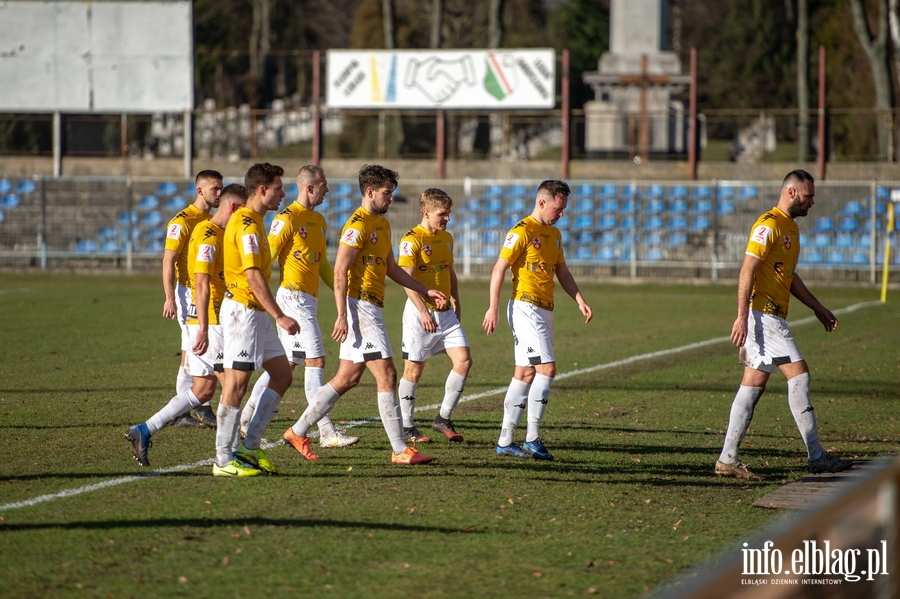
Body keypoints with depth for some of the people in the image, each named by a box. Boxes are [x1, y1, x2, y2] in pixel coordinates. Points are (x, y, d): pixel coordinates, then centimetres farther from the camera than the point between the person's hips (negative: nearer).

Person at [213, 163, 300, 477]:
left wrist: (275, 315, 24)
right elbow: (253, 276, -23)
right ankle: (223, 460, -2)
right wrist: (280, 316, -25)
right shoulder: (247, 224, -16)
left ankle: (249, 447, 13)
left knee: (281, 374, 10)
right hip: (242, 309, -10)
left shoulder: (252, 221, 16)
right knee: (236, 384, -6)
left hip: (255, 312, 10)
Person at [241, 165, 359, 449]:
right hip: (294, 296, -9)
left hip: (309, 299, 9)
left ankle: (246, 419, 23)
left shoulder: (319, 221, 17)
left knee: (285, 363, 13)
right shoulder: (287, 218, -10)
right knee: (315, 362, -12)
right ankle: (326, 432, -13)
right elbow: (266, 258, -13)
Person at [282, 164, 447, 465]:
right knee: (387, 375, -9)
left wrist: (426, 291, 21)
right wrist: (342, 316, -23)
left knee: (348, 378, 12)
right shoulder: (358, 226, -13)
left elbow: (392, 268, 25)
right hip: (360, 307, -10)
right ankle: (400, 449, -5)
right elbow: (340, 272, -17)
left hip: (372, 308, 10)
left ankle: (298, 432, 19)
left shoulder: (383, 224, 17)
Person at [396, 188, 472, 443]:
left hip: (445, 313, 7)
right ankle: (407, 427, 12)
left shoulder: (447, 238, 12)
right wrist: (423, 311, -27)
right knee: (414, 369, 0)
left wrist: (456, 302, 20)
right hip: (420, 312, -7)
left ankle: (443, 419, 6)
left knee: (463, 360, -4)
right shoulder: (412, 240, -12)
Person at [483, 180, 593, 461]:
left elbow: (562, 272, 23)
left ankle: (505, 441, 11)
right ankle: (532, 438, -12)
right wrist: (494, 308, -17)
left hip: (545, 311, 9)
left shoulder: (554, 234, 18)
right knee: (546, 367, -15)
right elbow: (499, 269, -12)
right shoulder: (522, 231, -9)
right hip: (526, 308, -9)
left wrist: (580, 301, 11)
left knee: (525, 373, 8)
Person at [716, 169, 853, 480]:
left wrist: (818, 308, 29)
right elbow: (747, 270, -17)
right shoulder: (769, 225, -12)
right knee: (798, 373, -10)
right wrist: (742, 316, -23)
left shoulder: (792, 227, 19)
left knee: (754, 384, 7)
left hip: (774, 317, 10)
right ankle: (817, 457, -8)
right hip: (762, 314, -10)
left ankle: (727, 458, 8)